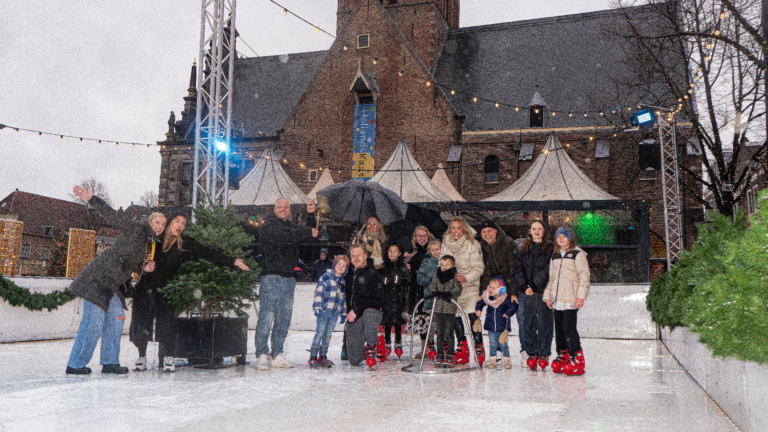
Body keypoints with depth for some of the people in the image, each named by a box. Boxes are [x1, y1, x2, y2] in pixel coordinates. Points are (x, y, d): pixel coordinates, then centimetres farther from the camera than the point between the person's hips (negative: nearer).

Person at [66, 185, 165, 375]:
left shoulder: (150, 244, 15)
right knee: (94, 321, -8)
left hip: (110, 286, 9)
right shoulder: (135, 229, -9)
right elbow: (111, 215, -15)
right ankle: (75, 364, 2)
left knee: (116, 318, 9)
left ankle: (109, 362, 17)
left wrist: (144, 268, 1)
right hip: (97, 279, -9)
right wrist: (91, 199, -26)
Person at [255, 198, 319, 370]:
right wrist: (309, 232, -12)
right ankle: (262, 355, -2)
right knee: (267, 318, -8)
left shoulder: (291, 226, 21)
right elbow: (284, 237, -17)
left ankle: (277, 355, 14)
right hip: (272, 278, -7)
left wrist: (310, 215, 5)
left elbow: (306, 237, 14)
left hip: (289, 279, 7)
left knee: (284, 320, 8)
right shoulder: (269, 225, -2)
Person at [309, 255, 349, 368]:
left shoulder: (343, 282, 16)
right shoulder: (325, 277, 0)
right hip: (324, 310, -5)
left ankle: (323, 357, 13)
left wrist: (343, 313, 19)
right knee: (319, 333, -8)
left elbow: (343, 298, 22)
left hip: (335, 312, 5)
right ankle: (313, 357, -3)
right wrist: (317, 308, -12)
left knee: (328, 334, 6)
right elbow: (319, 293, -4)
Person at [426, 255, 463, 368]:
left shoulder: (455, 276, -2)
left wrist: (449, 293, -30)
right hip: (438, 308, 3)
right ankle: (440, 354, 19)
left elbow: (458, 289, -13)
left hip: (450, 309, -3)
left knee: (449, 333, 0)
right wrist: (434, 292, -20)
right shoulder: (437, 274, 9)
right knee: (440, 332, 11)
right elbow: (432, 285, 2)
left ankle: (450, 355, 9)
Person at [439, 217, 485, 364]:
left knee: (472, 314, -17)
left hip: (470, 285, -4)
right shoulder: (445, 244, 9)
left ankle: (479, 348, -7)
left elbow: (478, 268, -5)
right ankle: (462, 344, 26)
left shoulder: (473, 244, -4)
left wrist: (466, 278, -18)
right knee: (455, 316, 5)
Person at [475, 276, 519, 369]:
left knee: (503, 344, 5)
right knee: (492, 344, 9)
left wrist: (507, 313, -15)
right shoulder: (487, 297, -1)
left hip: (502, 327, -3)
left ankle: (507, 360, 21)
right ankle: (492, 360, 19)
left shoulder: (506, 299, -11)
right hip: (491, 327, 3)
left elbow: (514, 306, -5)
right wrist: (478, 310, -1)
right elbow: (480, 303, 15)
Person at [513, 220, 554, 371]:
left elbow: (547, 271, -8)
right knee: (528, 324, 4)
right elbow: (518, 269, 7)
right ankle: (532, 354, 13)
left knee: (544, 323, -3)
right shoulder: (524, 250, 14)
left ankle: (543, 355, 6)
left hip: (543, 292, -4)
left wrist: (534, 285, -13)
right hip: (529, 293, 4)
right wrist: (524, 286, -6)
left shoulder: (550, 250, 2)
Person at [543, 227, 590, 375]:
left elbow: (584, 276, -7)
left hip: (570, 299, -7)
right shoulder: (555, 256, 18)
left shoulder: (578, 254, -2)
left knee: (569, 328, -12)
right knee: (559, 328, 9)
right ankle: (562, 356, 18)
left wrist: (580, 296, -14)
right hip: (557, 299, 7)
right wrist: (547, 295, 16)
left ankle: (577, 358, -5)